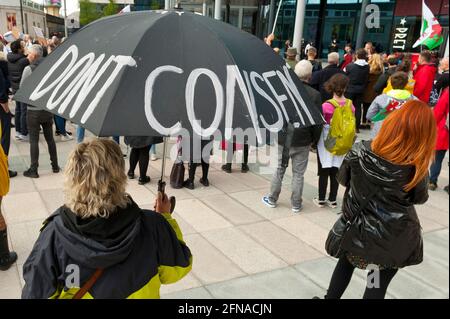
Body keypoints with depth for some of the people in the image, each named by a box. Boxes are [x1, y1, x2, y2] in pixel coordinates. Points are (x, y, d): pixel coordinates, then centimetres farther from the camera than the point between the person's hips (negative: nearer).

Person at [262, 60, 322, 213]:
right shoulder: (315, 95, -12)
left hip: (282, 138, 1)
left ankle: (272, 199, 29)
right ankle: (296, 204, 21)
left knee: (279, 170, 17)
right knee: (298, 173, 11)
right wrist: (314, 139, 5)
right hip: (302, 141, -1)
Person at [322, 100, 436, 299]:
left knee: (346, 264, 28)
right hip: (393, 239, -2)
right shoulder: (416, 167, -21)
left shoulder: (360, 151, -16)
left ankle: (330, 297, 43)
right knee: (379, 283, 16)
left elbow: (343, 179, 1)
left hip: (356, 229, 3)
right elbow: (420, 198, -1)